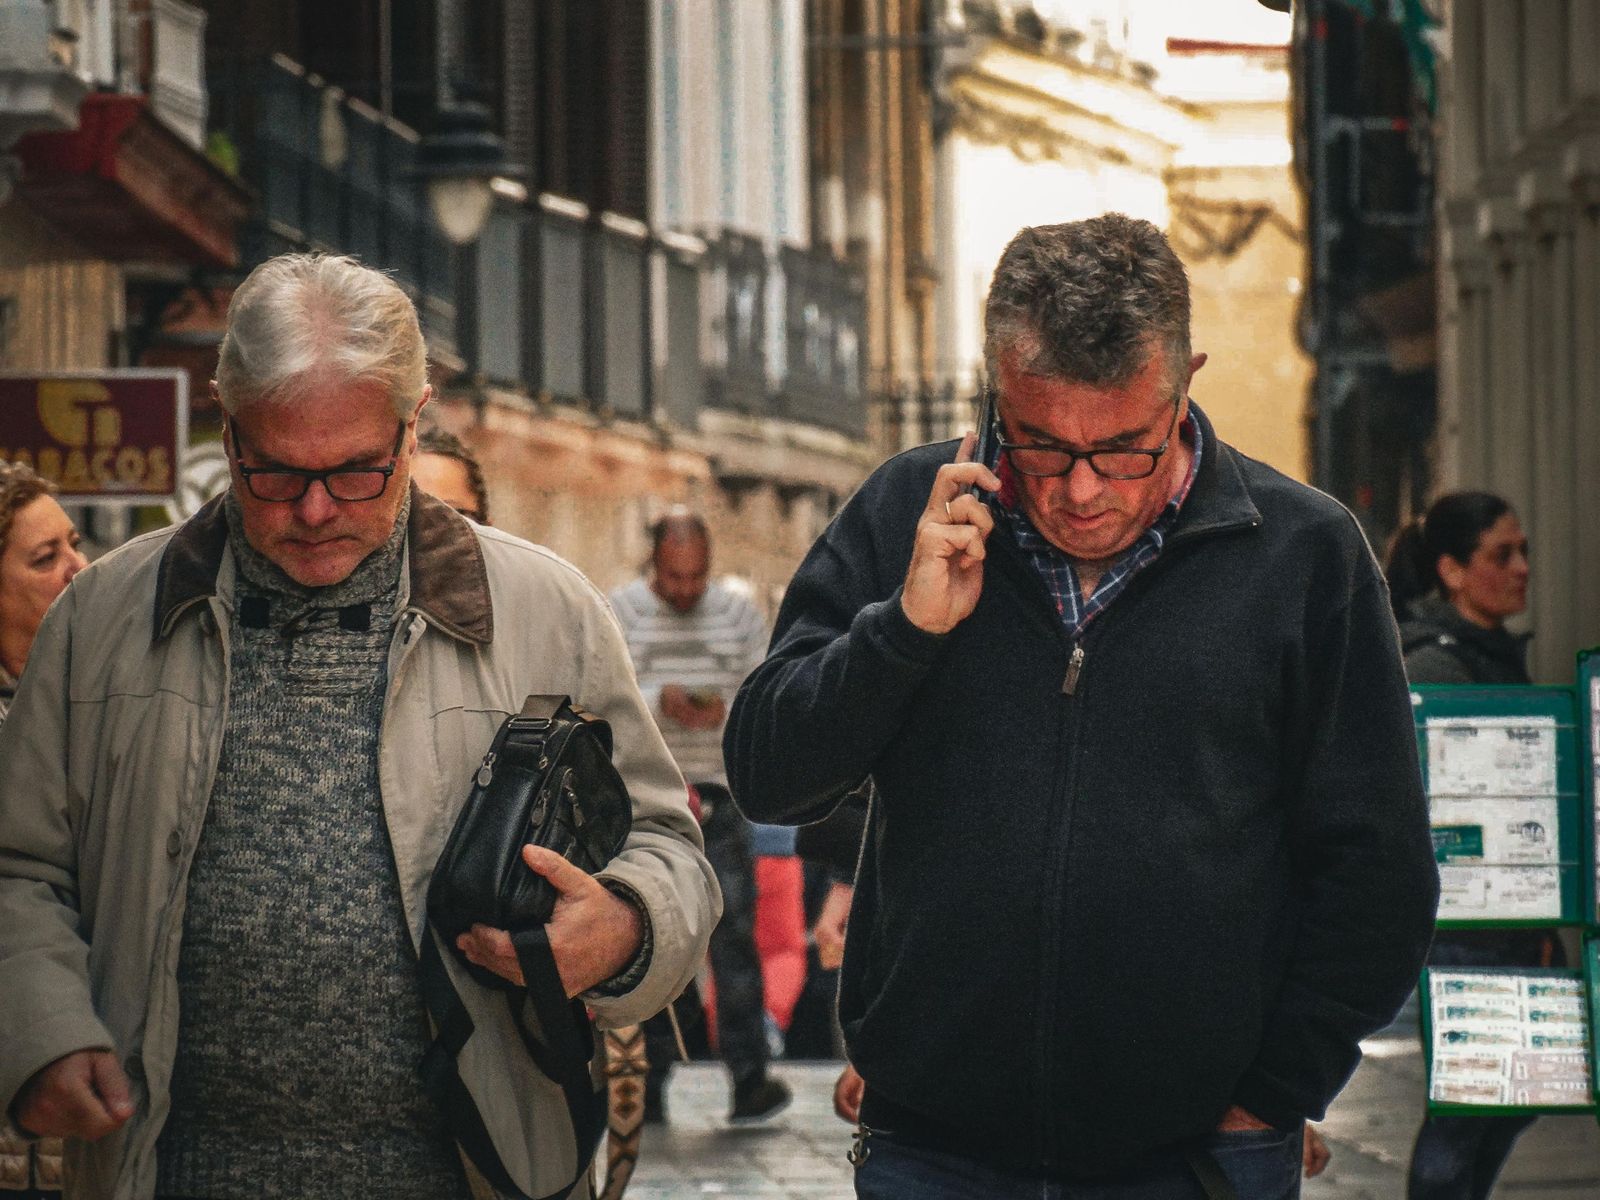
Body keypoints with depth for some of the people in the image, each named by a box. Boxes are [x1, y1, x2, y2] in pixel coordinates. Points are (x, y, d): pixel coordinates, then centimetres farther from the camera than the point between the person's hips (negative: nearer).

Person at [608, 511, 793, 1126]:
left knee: (732, 932, -9)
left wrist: (727, 711, -16)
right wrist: (655, 700, -22)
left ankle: (750, 1077, -11)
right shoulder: (618, 613, 3)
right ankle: (648, 1085, 8)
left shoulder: (737, 612, 7)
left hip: (718, 794, 0)